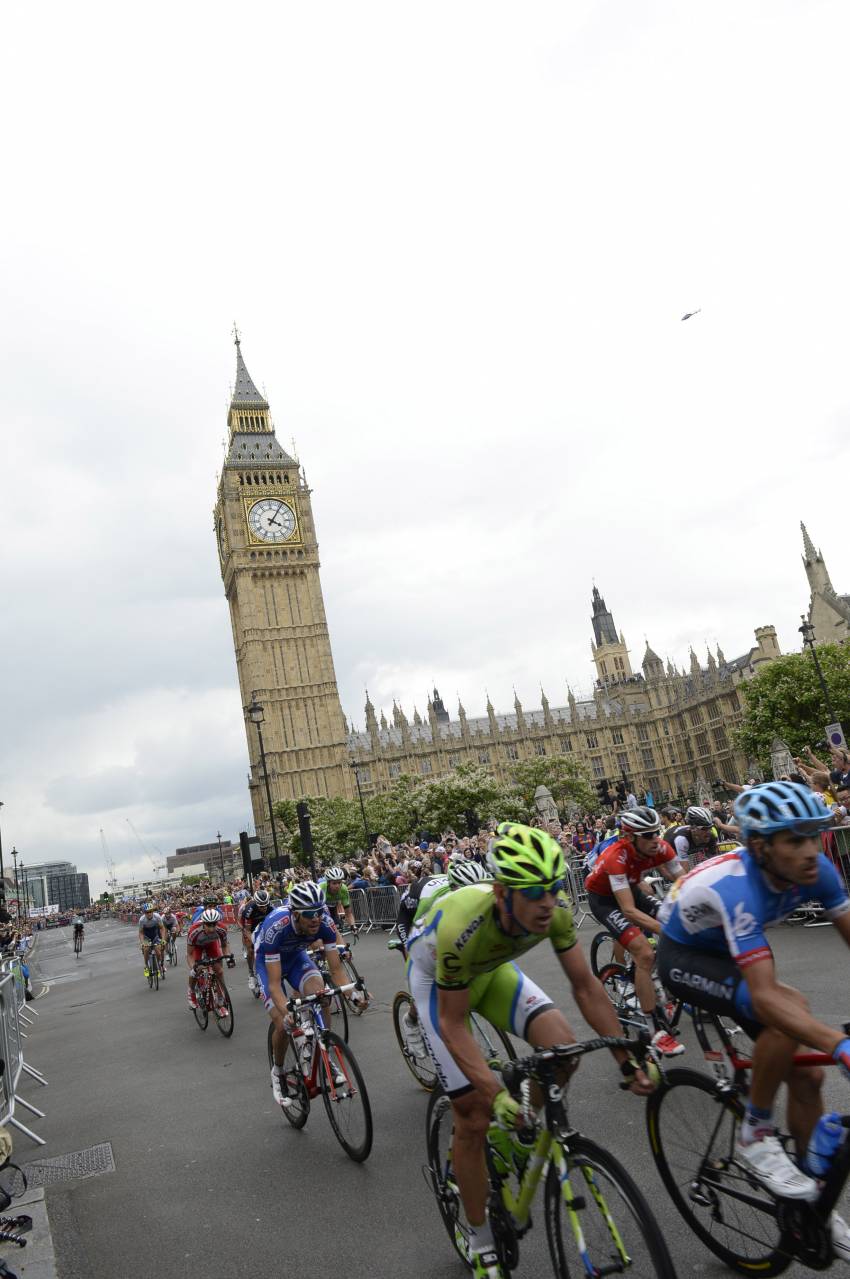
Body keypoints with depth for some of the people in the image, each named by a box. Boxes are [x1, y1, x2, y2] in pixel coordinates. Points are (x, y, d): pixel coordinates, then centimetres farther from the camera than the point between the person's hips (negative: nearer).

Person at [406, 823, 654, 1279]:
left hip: (492, 968, 4)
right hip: (437, 977, -4)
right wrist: (496, 1093, -40)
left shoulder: (554, 908, -29)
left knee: (562, 1046, -19)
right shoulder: (462, 927, -42)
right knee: (474, 1115, -5)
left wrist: (628, 1062, -17)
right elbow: (453, 1025, -30)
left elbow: (586, 988, -15)